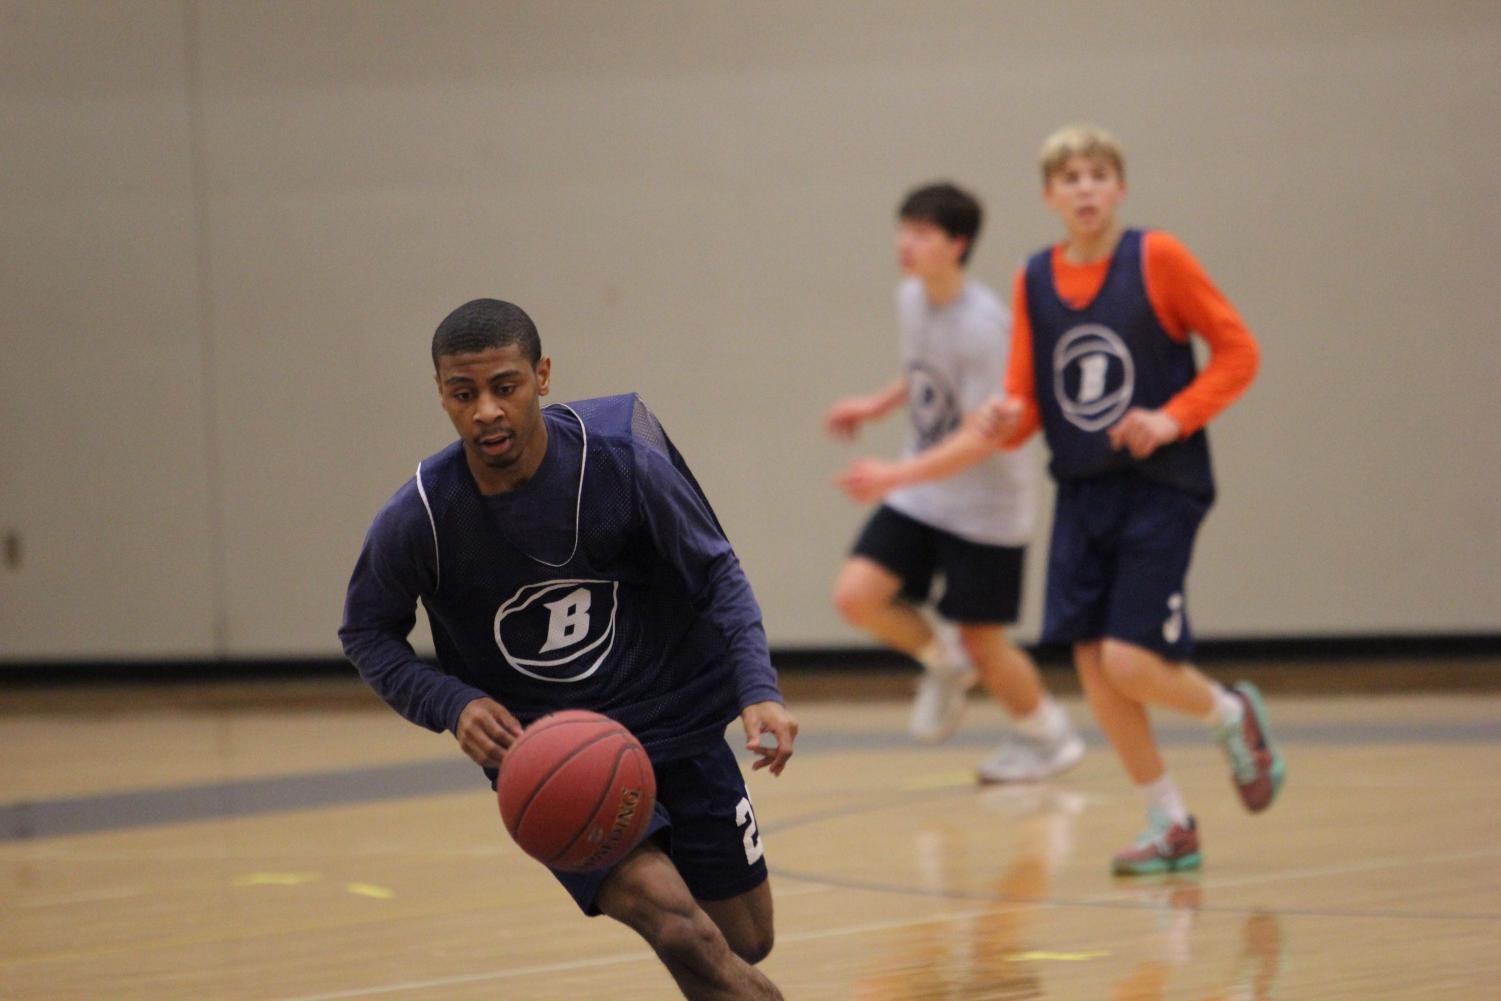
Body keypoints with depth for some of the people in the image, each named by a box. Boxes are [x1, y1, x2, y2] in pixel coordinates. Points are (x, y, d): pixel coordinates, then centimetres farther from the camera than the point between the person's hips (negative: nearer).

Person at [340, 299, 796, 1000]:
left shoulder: (619, 462, -18)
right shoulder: (416, 520, -18)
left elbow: (716, 574, -4)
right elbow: (366, 634, 1)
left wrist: (758, 691, -19)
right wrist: (453, 705, -17)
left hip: (674, 723, 2)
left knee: (744, 944, 14)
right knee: (681, 934, -24)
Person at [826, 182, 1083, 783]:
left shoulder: (982, 325, -25)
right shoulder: (911, 298, -1)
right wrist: (877, 407, 8)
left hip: (985, 504, -7)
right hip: (920, 496, 7)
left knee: (982, 642, 3)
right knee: (856, 595, -10)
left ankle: (1047, 737, 30)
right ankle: (942, 661, 18)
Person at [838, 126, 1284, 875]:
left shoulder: (1156, 259, -7)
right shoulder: (1033, 282, 5)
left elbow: (1237, 350, -3)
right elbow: (1023, 411, 9)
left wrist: (1173, 419, -17)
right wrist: (904, 474, 1)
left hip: (1158, 490, -5)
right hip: (1082, 495, 5)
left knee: (1128, 661, -15)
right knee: (1093, 666, -2)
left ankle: (1232, 715, 17)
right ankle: (1171, 828, 13)